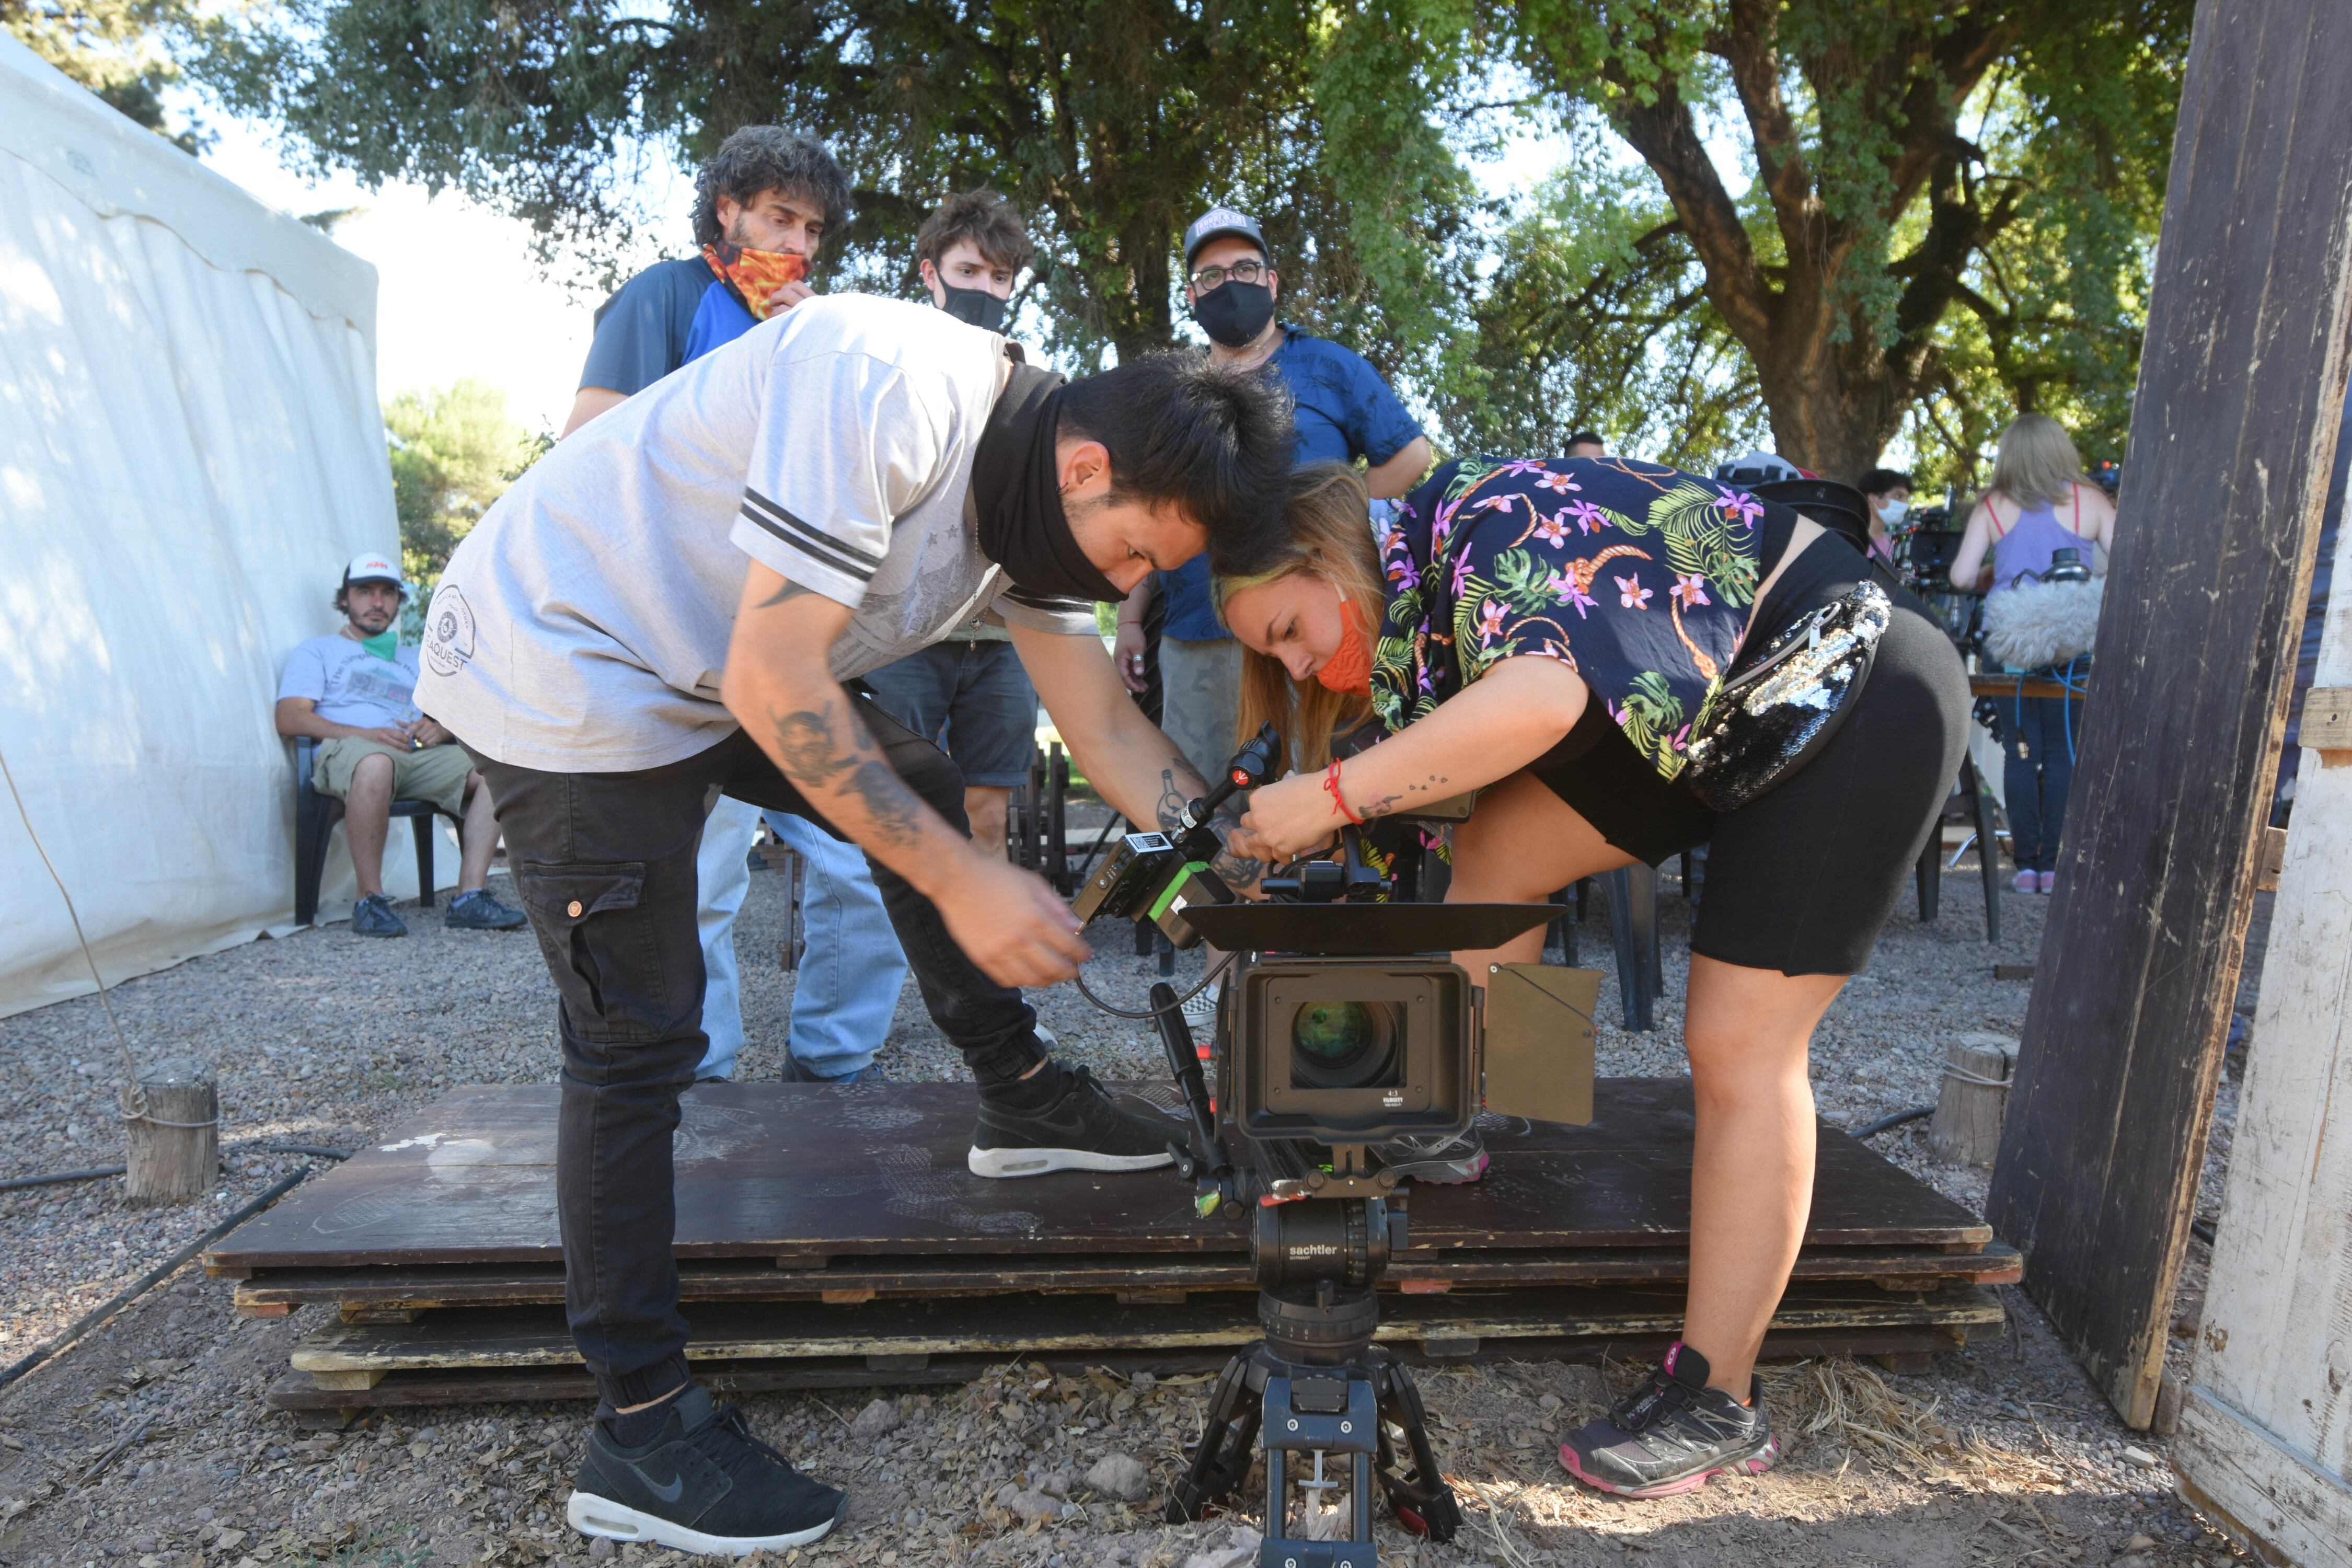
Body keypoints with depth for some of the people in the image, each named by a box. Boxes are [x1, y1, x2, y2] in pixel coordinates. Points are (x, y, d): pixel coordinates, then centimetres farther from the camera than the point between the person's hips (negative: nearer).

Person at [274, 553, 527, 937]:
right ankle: (370, 901, -33)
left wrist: (439, 729, -3)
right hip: (345, 750, -4)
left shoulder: (414, 660, 35)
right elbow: (289, 720, 4)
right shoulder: (318, 651, 21)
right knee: (375, 763, -43)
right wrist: (366, 734, -11)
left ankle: (470, 898, -31)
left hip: (417, 755, 4)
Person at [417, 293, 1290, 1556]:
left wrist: (1245, 860, -6)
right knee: (637, 1041, -8)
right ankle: (637, 1434, 4)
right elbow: (771, 686, -32)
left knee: (921, 793, 9)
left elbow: (1107, 725, 2)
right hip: (559, 661, -8)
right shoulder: (884, 386, -30)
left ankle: (1019, 1099, 24)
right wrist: (964, 881, -28)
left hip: (710, 671, 8)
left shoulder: (1043, 496, -3)